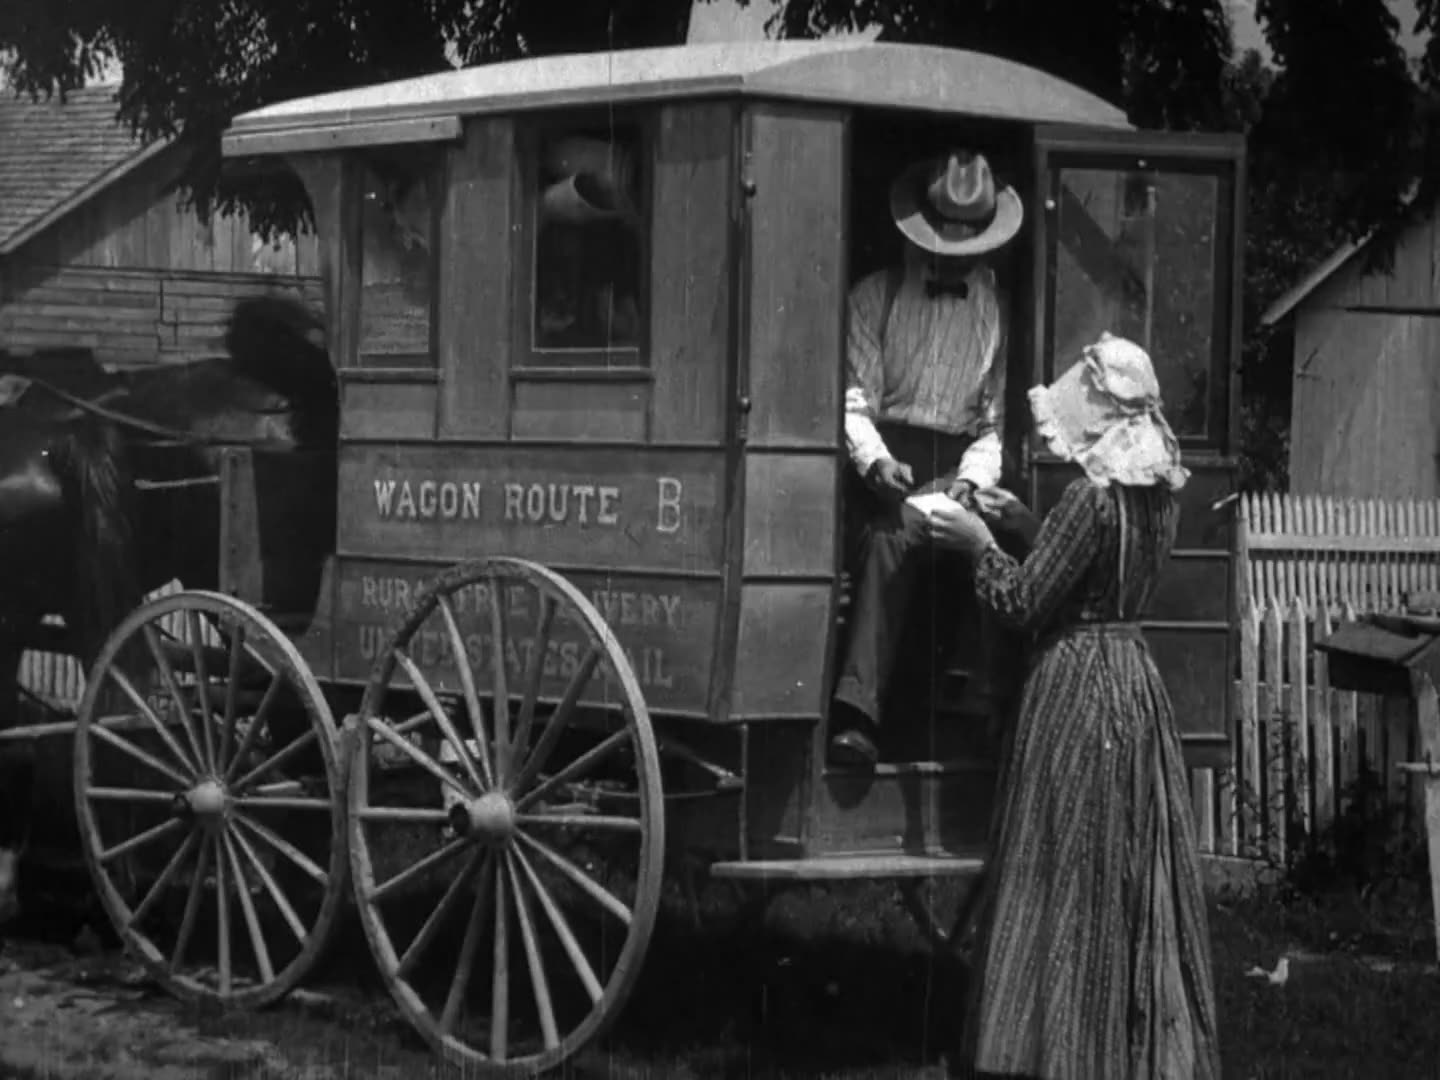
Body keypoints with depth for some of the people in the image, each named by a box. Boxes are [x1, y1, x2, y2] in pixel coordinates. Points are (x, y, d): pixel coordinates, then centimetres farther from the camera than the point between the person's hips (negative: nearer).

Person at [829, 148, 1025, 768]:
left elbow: (999, 419, 8)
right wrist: (874, 460, -13)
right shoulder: (875, 296, 13)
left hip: (956, 466, -1)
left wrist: (971, 478, -11)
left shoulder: (1001, 310, 12)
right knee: (888, 543, -32)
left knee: (896, 537, -32)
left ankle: (858, 710, -40)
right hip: (884, 459, 1)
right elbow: (855, 398, 6)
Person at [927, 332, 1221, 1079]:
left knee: (1067, 874, -3)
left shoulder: (1093, 496, -17)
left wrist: (980, 544, -1)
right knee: (1134, 872, 11)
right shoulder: (1151, 497, 7)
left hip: (1076, 686, -8)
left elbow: (1024, 604, -16)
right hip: (1132, 678, 8)